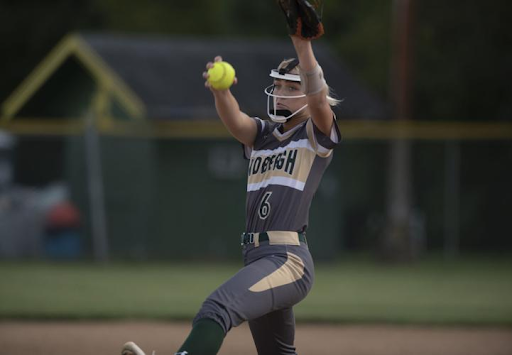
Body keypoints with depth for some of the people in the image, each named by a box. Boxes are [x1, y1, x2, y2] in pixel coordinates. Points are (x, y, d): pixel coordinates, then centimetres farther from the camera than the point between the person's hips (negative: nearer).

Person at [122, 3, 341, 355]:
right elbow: (234, 120, -2)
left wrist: (303, 45, -31)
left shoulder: (316, 137, 4)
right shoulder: (262, 135, 20)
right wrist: (220, 90, -25)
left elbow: (318, 98, -17)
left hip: (289, 261, -8)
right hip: (257, 258, 8)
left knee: (220, 305, -30)